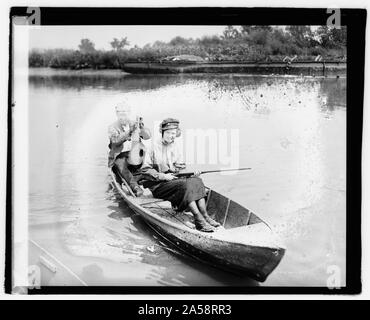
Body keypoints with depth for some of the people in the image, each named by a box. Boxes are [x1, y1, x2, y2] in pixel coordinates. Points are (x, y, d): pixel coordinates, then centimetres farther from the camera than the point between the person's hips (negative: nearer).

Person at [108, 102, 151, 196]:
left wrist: (142, 128, -18)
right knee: (120, 164, -34)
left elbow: (148, 136, 3)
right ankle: (135, 187, -46)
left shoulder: (134, 124, 17)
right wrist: (129, 132, -25)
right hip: (119, 156, -3)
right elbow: (116, 140, -13)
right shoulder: (112, 127, 8)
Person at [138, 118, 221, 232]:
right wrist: (163, 176, -18)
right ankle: (199, 219, -34)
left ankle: (204, 215, -26)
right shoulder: (155, 147, -7)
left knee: (197, 181, -19)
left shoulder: (175, 146, 13)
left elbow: (180, 167, 18)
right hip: (158, 185, -6)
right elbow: (145, 169, -9)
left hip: (174, 179, 6)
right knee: (184, 184, -31)